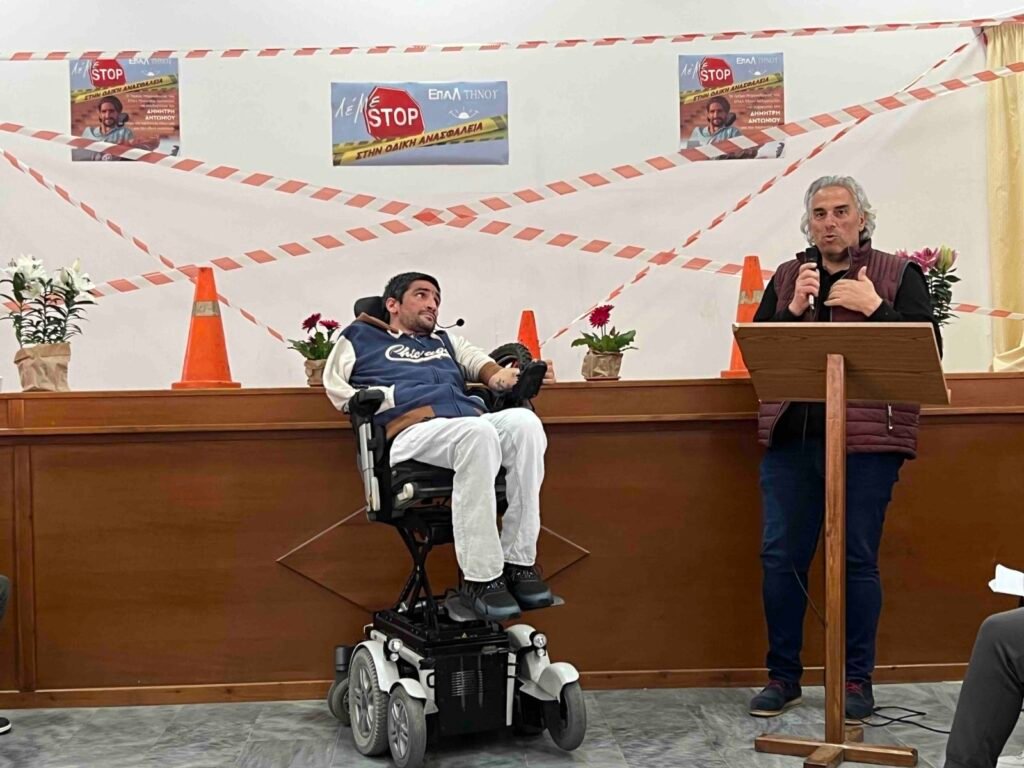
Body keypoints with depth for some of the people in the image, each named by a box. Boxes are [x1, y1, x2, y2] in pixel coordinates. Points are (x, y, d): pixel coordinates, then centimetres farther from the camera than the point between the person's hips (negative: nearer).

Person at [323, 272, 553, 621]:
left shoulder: (446, 341, 40)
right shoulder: (361, 337, 26)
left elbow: (479, 363, 26)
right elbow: (336, 387, 11)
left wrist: (497, 375, 1)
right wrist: (400, 401, -2)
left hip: (471, 424, 5)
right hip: (412, 431, -5)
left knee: (523, 421, -30)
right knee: (478, 432, -38)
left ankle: (518, 561, -27)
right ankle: (480, 577, -34)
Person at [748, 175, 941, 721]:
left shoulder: (898, 275, 6)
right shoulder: (786, 278, 15)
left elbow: (928, 348, -4)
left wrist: (873, 307, -12)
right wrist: (793, 309, -6)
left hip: (866, 440, -3)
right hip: (791, 437, 3)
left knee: (858, 559, 2)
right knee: (780, 556, 4)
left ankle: (857, 680, 16)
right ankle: (783, 676, 18)